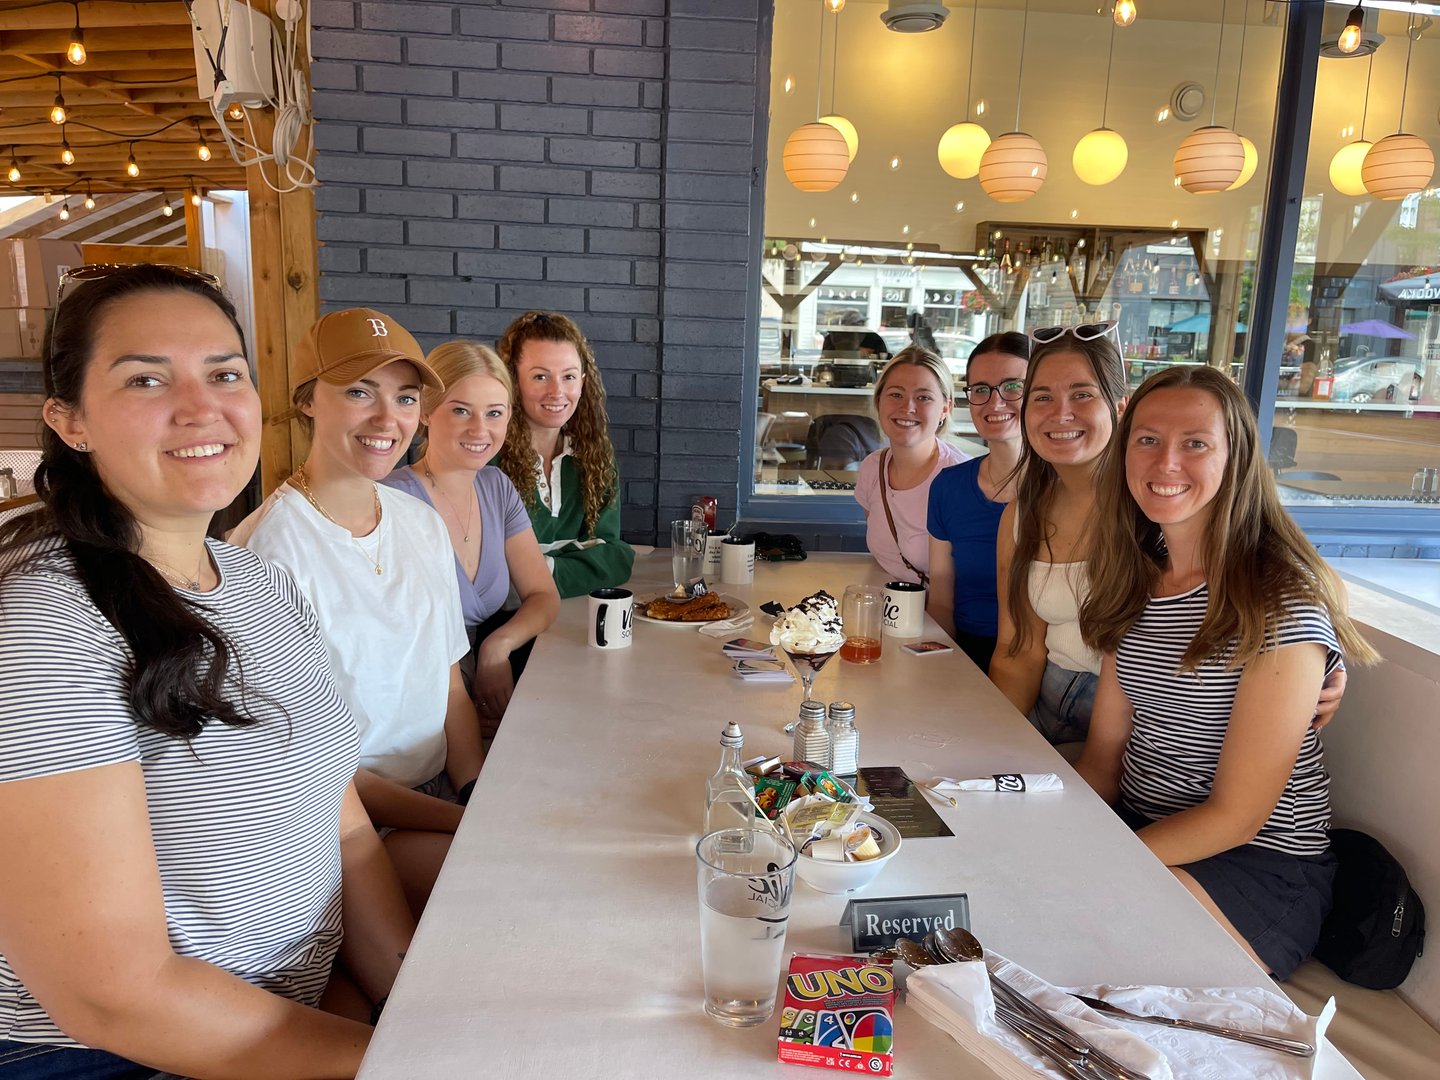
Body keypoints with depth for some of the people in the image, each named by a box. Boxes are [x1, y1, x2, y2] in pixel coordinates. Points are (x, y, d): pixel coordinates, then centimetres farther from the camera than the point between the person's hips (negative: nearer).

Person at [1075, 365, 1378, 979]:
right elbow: (1104, 751, 3)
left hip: (1260, 866, -5)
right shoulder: (1133, 581, 4)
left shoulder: (1282, 606, -19)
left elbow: (1236, 816, -18)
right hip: (1139, 829, 6)